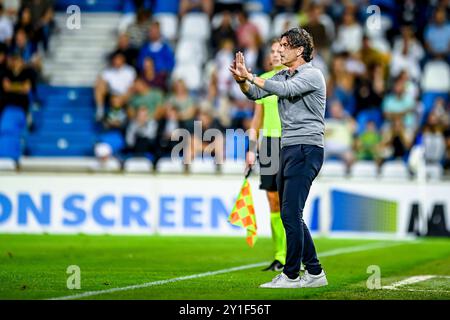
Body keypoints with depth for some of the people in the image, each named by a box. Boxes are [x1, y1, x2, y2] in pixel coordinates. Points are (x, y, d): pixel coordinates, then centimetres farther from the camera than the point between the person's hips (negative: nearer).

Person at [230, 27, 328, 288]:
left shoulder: (312, 74, -8)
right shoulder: (284, 76, 18)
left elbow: (285, 90, -24)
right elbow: (256, 93, 11)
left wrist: (250, 76, -21)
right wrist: (241, 79, -9)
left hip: (306, 150, -9)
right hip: (289, 149, 9)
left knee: (291, 214, -13)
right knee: (290, 215, 10)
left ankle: (291, 275, -11)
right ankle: (314, 273, 16)